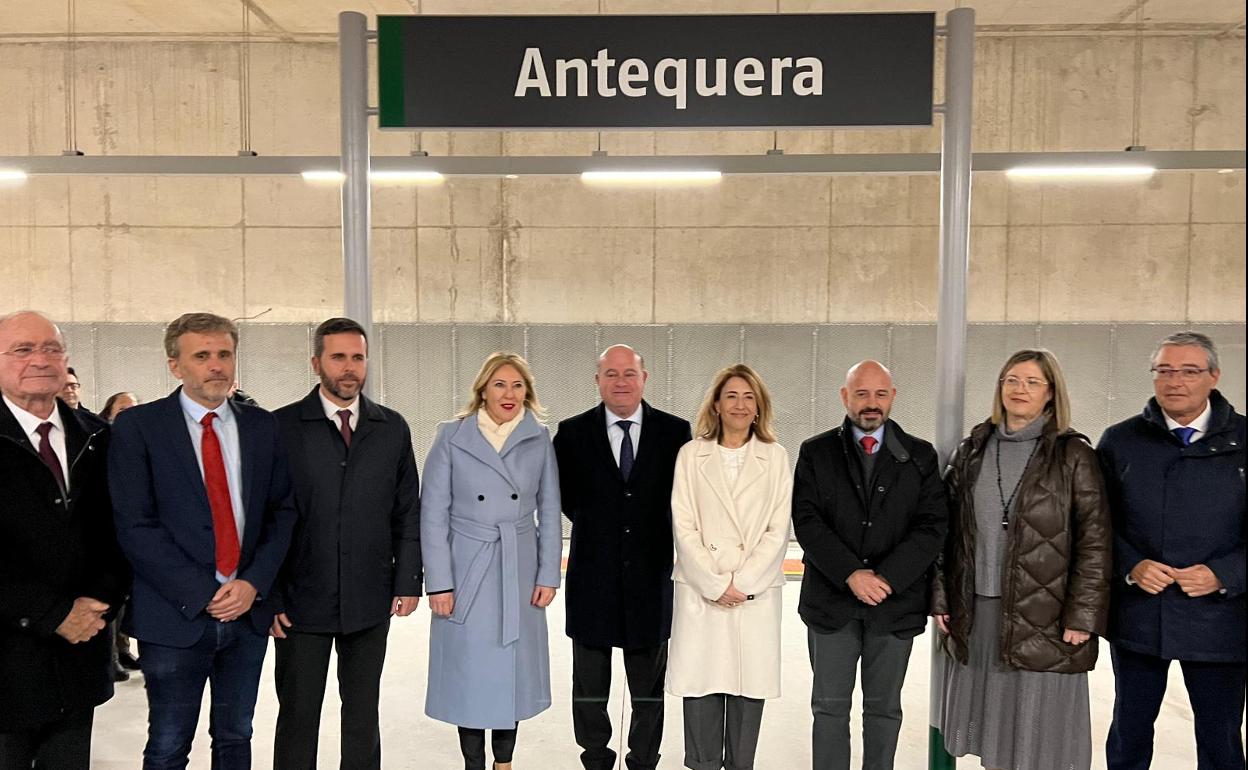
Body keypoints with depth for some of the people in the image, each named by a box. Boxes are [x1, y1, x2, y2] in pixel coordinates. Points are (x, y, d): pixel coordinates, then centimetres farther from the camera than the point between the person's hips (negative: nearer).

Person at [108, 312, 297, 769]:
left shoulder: (263, 426, 6)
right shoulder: (136, 427, -4)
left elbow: (283, 511, 6)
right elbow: (135, 526, -10)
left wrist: (254, 583, -8)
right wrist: (202, 594, -13)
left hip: (250, 611, 3)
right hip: (175, 615, -3)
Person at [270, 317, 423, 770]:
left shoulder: (392, 428, 5)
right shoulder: (282, 427, -4)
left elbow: (408, 512, 7)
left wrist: (408, 582, 2)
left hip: (370, 601, 2)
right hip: (301, 601, -2)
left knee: (363, 714, 14)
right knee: (298, 716, 10)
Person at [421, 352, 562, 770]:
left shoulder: (540, 441, 2)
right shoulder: (451, 437, -4)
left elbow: (549, 514, 6)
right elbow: (433, 513, -5)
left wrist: (548, 575, 0)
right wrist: (439, 582, -9)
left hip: (519, 573, 2)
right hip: (466, 571, -2)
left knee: (513, 668, 11)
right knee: (469, 672, 6)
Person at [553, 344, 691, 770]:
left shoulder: (675, 432, -3)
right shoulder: (573, 432, -2)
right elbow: (562, 495, 5)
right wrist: (595, 526, 0)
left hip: (652, 577, 0)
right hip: (592, 579, 0)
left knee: (649, 686, 14)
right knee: (589, 687, 15)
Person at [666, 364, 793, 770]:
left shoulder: (776, 457, 7)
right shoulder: (691, 454, 5)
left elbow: (778, 531, 2)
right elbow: (684, 527, 0)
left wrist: (742, 583, -7)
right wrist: (715, 585, -7)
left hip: (756, 595, 1)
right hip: (701, 594, 0)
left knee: (749, 687, 3)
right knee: (701, 689, 0)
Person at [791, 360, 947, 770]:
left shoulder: (920, 456, 4)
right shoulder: (816, 452, 2)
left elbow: (932, 526, -4)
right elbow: (807, 521, -7)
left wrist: (886, 578, -15)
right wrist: (851, 574, -17)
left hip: (896, 601, 1)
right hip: (830, 600, 0)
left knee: (884, 708, 13)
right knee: (829, 706, 9)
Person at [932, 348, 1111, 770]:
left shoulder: (1073, 454, -2)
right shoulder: (972, 450, 9)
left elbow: (1094, 541, -6)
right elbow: (949, 531, 9)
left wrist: (1082, 616, -11)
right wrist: (942, 598, 4)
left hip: (1043, 617, -3)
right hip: (977, 612, 4)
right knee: (989, 728, 12)